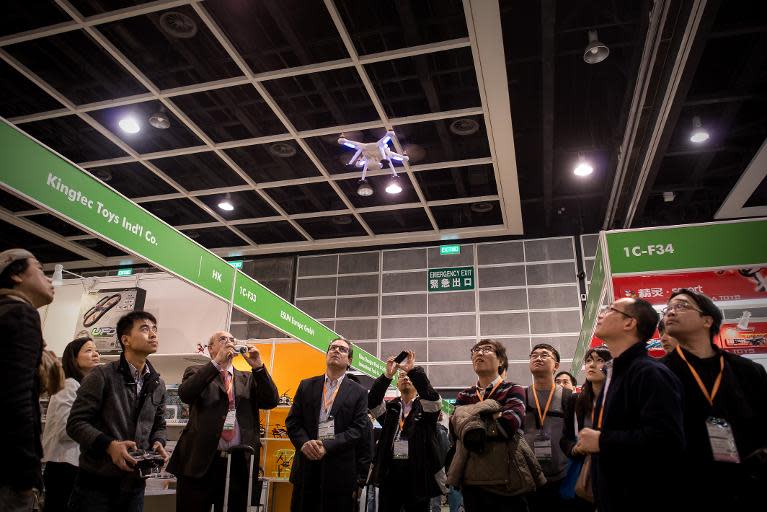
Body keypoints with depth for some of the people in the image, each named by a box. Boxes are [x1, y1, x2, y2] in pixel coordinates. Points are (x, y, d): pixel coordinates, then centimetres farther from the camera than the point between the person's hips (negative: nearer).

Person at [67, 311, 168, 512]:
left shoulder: (158, 385, 9)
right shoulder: (101, 375, -8)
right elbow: (76, 422, -10)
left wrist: (158, 443, -5)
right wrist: (109, 445, -24)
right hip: (96, 482, -5)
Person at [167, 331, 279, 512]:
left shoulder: (248, 378, 15)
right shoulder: (197, 372, 8)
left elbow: (271, 401, 2)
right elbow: (185, 394, -12)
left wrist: (258, 367, -9)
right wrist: (217, 362, -18)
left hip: (239, 463, 3)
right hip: (200, 461, -2)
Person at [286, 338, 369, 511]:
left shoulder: (359, 392, 4)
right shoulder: (306, 386, 11)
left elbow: (359, 429, -4)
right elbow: (292, 421, 7)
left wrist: (327, 445, -16)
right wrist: (304, 443, -12)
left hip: (339, 469, -1)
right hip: (306, 464, 2)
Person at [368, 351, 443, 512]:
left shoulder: (426, 407, 7)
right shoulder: (390, 407, 14)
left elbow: (432, 397, -15)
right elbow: (372, 402, -4)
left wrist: (413, 370, -22)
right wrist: (387, 375, -16)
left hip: (418, 470, -2)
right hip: (389, 470, 2)